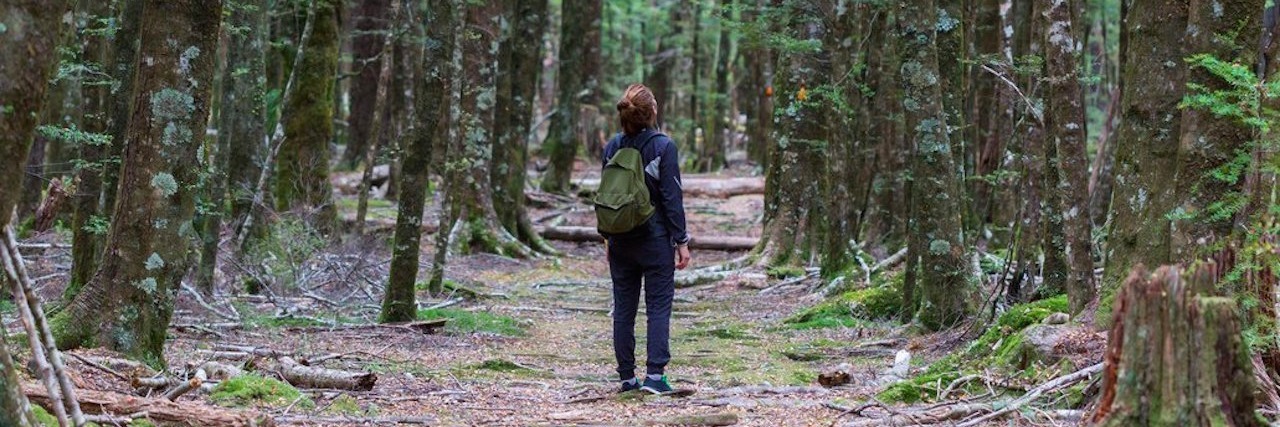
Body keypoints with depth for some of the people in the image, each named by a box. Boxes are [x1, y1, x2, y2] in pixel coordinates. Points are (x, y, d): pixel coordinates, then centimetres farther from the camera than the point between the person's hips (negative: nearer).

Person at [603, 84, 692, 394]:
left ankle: (627, 377, 11)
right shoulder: (663, 146, -10)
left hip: (620, 241, 4)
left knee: (623, 309, 9)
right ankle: (654, 374, -7)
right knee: (658, 307, 1)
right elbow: (672, 198, -11)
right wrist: (681, 241, -5)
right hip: (655, 240, -4)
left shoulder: (613, 147, 3)